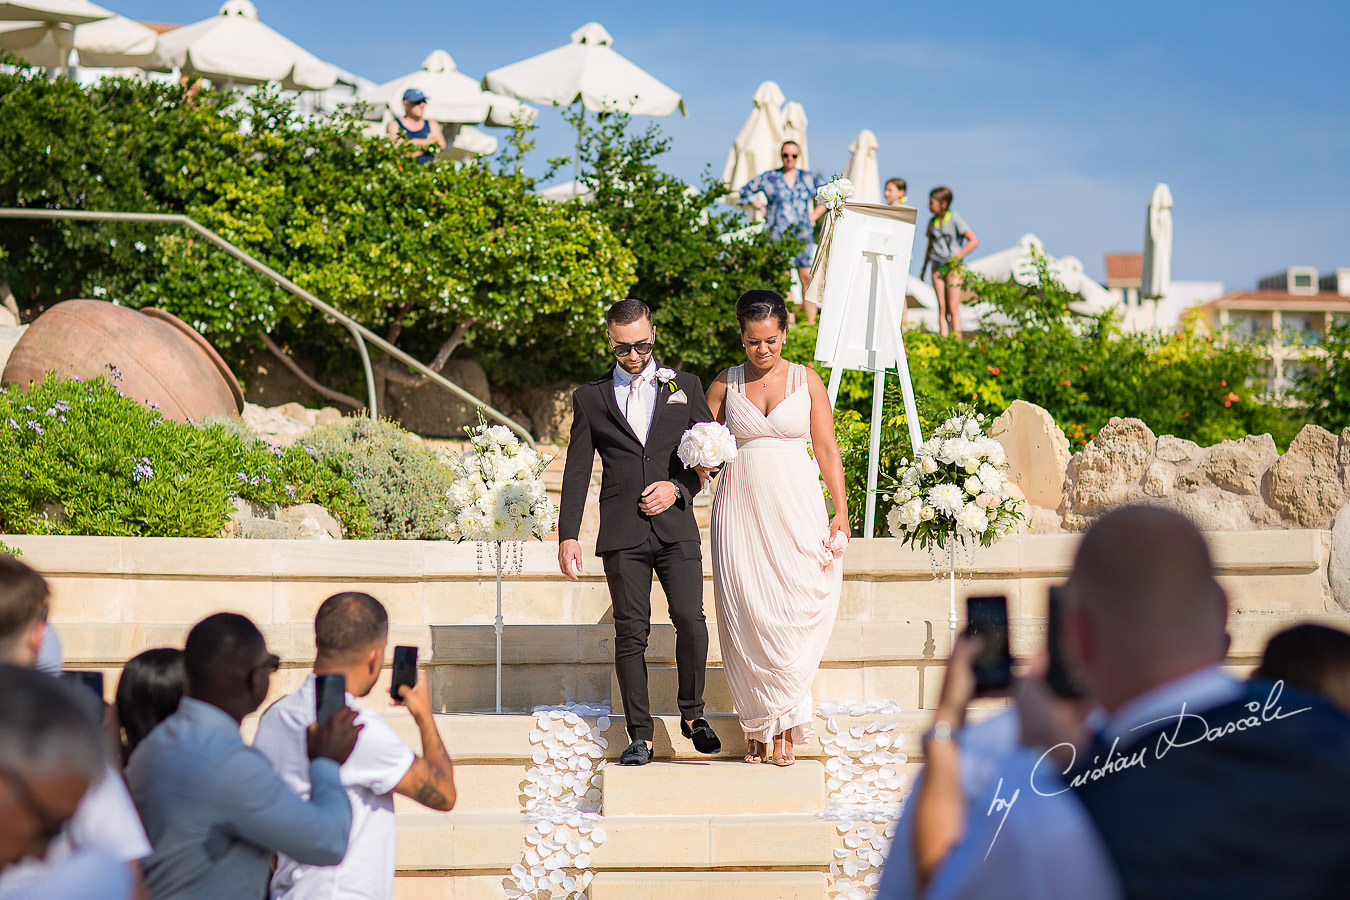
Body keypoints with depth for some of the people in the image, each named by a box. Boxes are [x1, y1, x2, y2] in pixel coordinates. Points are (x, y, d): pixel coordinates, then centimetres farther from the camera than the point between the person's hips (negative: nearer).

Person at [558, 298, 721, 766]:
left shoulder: (685, 387, 11)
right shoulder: (590, 397, 10)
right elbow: (576, 472, 9)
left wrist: (678, 486, -5)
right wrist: (568, 535, 2)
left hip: (675, 526, 0)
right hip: (621, 533, 0)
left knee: (690, 619, -11)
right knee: (631, 631, -1)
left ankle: (692, 714, 10)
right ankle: (640, 735, 5)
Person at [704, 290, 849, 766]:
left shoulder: (806, 380, 5)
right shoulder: (725, 383, 8)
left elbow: (827, 449, 4)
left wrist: (841, 510, -4)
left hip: (795, 508, -1)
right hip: (740, 508, 1)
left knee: (794, 612, -9)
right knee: (747, 615, -3)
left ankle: (783, 725, -1)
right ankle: (760, 726, 7)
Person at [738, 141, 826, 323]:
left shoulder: (808, 178, 10)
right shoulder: (769, 178, 5)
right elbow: (745, 191, 14)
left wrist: (815, 215, 10)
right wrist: (762, 208, 5)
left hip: (803, 234, 2)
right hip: (778, 233, -2)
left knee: (807, 277, -3)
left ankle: (811, 322, 2)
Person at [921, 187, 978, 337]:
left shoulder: (955, 219, -7)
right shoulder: (932, 222, 10)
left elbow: (974, 240, -8)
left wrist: (958, 256, -14)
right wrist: (924, 268, 18)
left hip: (953, 268, -5)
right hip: (937, 267, 5)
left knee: (953, 308, -9)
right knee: (942, 308, 1)